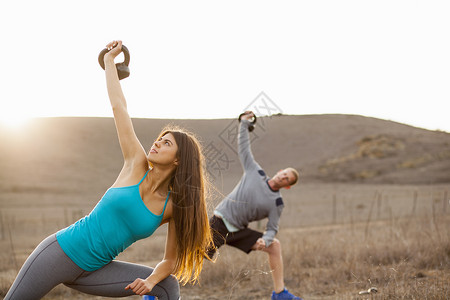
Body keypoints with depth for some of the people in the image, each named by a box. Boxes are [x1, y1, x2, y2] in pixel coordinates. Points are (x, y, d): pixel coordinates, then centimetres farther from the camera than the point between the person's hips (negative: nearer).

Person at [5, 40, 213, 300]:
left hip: (92, 272, 2)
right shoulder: (137, 166, -6)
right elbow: (118, 106, -4)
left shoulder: (174, 206, -3)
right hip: (60, 251, -2)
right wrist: (109, 60, 5)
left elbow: (170, 261, 5)